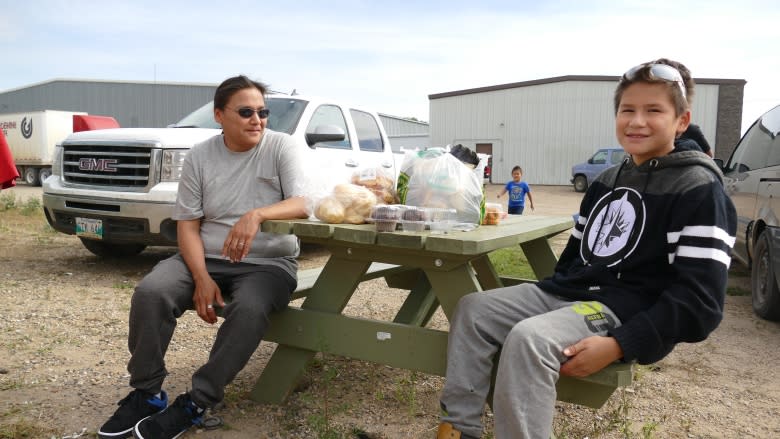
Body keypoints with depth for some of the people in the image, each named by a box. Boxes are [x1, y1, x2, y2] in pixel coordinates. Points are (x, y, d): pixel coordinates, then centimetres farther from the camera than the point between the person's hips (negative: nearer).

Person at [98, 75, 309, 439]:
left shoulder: (280, 146, -5)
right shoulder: (199, 157, 2)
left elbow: (304, 203, -16)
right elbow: (187, 224, 0)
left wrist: (257, 214, -36)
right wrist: (201, 278, -16)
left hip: (269, 262, -2)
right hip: (208, 258, 3)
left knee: (249, 309, -34)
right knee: (150, 293, -22)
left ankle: (195, 403, -18)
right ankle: (147, 393, -5)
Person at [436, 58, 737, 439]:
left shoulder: (699, 191, -10)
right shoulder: (606, 182, 14)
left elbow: (699, 300, -16)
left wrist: (620, 345, -24)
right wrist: (552, 295, 9)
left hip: (626, 311, -8)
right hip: (568, 293, 8)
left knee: (528, 339, -32)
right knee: (472, 309, -4)